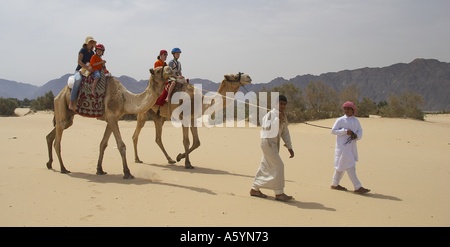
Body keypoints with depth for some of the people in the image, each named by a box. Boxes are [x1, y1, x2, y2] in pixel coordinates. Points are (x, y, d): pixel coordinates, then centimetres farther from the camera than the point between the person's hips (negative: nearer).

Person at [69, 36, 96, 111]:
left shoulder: (92, 53, 15)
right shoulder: (83, 50, -4)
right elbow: (79, 61, -14)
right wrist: (87, 67, -25)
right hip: (79, 70, -7)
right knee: (78, 80, -38)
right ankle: (72, 102, -41)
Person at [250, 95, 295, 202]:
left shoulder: (283, 115, 9)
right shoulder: (271, 114, -15)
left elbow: (285, 132, 12)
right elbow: (266, 127, -28)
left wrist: (289, 147, 9)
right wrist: (277, 119, -34)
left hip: (275, 143, 9)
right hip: (268, 142, -9)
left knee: (265, 167, 13)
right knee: (278, 166, -11)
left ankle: (255, 189, 23)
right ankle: (279, 193, -5)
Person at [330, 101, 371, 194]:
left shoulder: (356, 121, 10)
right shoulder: (340, 120, -5)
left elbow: (360, 132, 9)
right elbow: (333, 130, -8)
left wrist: (356, 135, -14)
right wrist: (345, 131, -17)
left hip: (351, 147, 6)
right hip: (343, 146, -6)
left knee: (341, 166, 14)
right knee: (349, 166, -9)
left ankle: (335, 184, 27)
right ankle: (358, 187, -8)